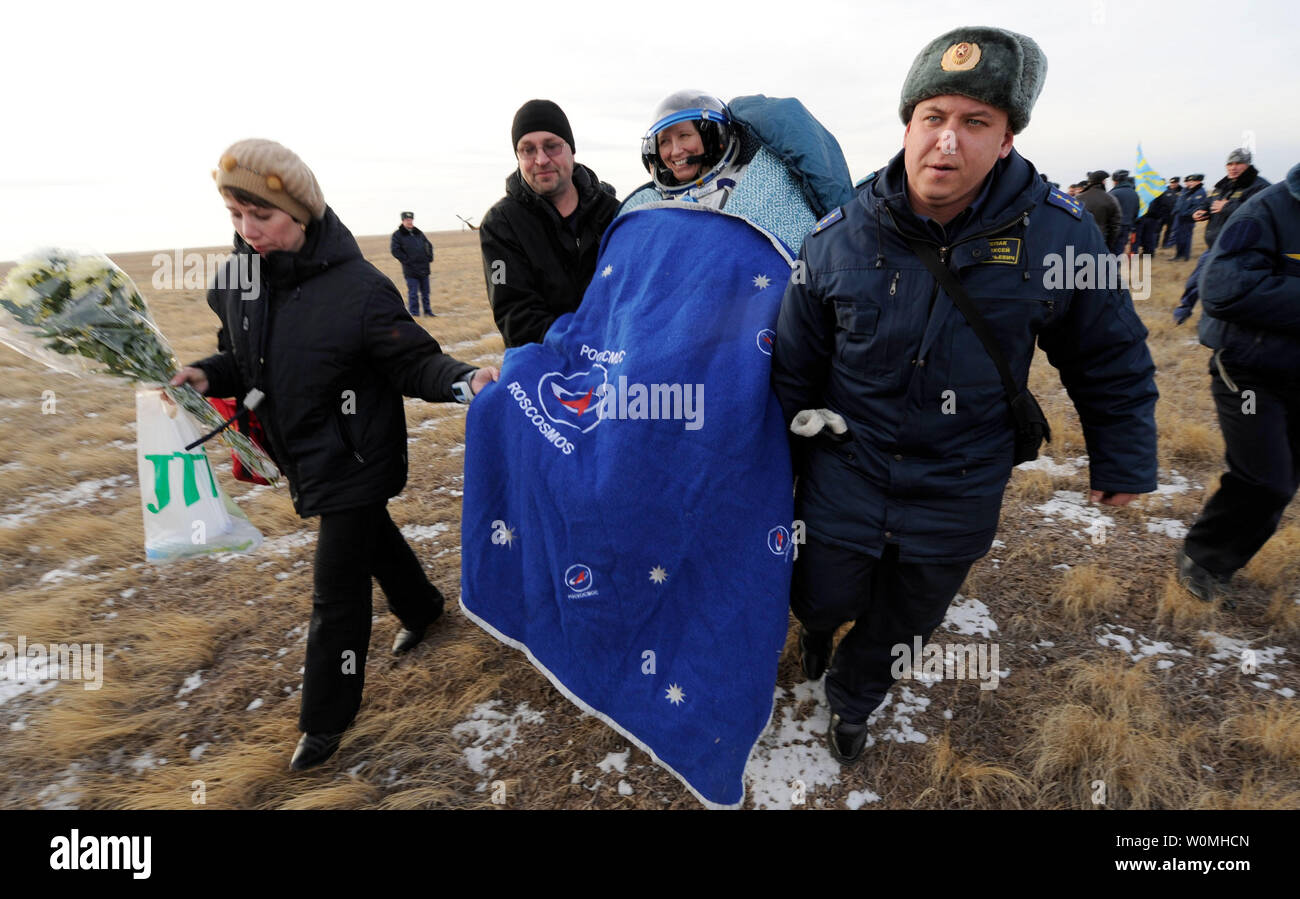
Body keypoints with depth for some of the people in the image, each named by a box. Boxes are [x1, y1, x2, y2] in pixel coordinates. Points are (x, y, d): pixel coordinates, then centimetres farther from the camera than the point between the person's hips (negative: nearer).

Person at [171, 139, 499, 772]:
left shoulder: (358, 288, -22)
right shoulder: (236, 281, -2)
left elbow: (413, 363, -17)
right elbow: (244, 358, 12)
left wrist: (463, 380, -36)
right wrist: (208, 376, -9)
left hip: (355, 461, -6)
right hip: (306, 459, 7)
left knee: (336, 590, 3)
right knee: (372, 539, 27)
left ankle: (327, 715, 24)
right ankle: (421, 607, 56)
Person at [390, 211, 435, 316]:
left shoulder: (419, 233, 13)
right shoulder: (397, 235, -3)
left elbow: (429, 245, 22)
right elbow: (394, 250, -10)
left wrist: (429, 257, 9)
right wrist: (406, 260, -14)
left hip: (424, 268, 5)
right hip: (410, 269, -5)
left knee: (425, 291, 12)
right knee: (413, 293, -4)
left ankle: (427, 310, 23)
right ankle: (414, 313, 3)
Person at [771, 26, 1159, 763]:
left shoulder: (1058, 233, -14)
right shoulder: (838, 238, -13)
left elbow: (1112, 359, 0)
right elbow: (795, 364, -2)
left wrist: (1123, 464, 7)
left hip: (958, 496, 1)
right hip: (846, 477, 0)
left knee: (902, 625, 20)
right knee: (824, 600, 15)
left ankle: (852, 700, 51)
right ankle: (819, 623, 54)